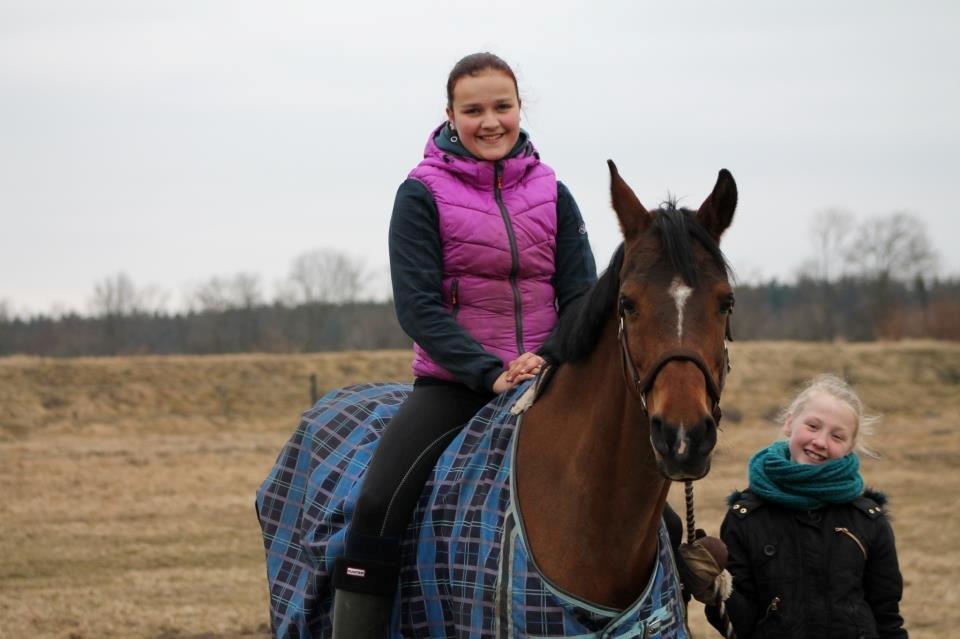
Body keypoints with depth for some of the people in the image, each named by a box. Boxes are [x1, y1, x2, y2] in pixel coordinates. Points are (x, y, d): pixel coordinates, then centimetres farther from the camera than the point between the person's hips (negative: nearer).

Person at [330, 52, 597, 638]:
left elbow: (582, 298, 3)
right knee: (379, 502, -25)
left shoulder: (552, 195, 6)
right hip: (452, 381, -3)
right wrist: (491, 372, -21)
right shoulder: (423, 194, -4)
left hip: (548, 379, 3)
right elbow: (418, 305, -10)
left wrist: (552, 366, -16)